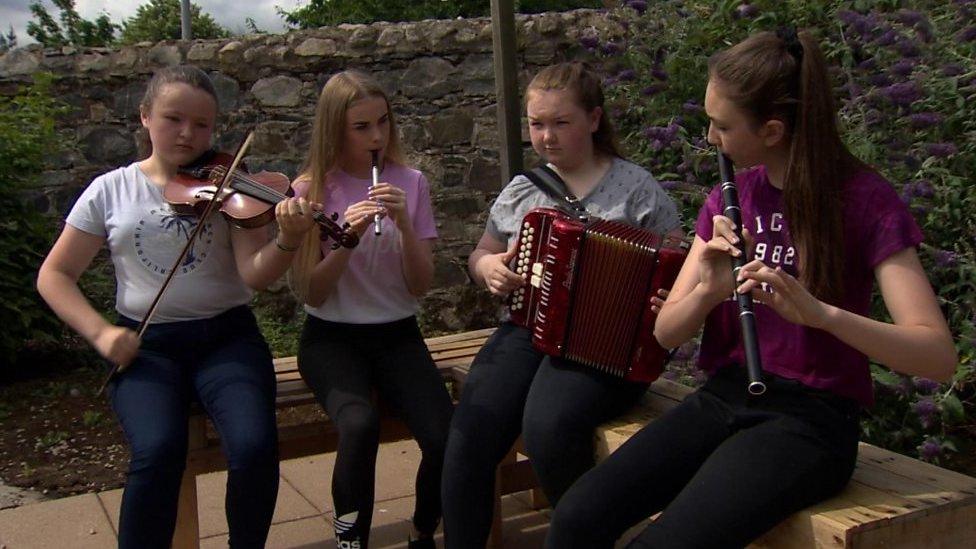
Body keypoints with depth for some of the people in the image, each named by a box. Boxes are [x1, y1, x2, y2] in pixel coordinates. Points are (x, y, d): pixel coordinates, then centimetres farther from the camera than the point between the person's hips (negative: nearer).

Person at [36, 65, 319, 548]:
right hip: (146, 346, 0)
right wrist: (100, 332, -6)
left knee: (254, 448, -26)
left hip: (227, 336, 0)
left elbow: (255, 274, -10)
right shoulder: (111, 190, 5)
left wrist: (288, 241, -31)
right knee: (158, 451, -30)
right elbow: (55, 276, 9)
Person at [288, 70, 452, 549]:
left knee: (445, 437, -24)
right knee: (360, 425, -34)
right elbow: (311, 293, -5)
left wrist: (404, 223, -16)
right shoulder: (311, 190, -1)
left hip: (397, 334, 2)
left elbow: (421, 285, -1)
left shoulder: (410, 183, 4)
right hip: (332, 338, -2)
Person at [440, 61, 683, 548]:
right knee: (471, 426, -24)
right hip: (528, 329, 4)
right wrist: (488, 267, 1)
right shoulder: (519, 192, 14)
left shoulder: (635, 188, 2)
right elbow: (480, 255, 26)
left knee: (549, 425, -32)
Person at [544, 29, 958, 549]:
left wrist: (819, 311, -33)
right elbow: (666, 332, 5)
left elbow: (939, 356, -17)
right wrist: (708, 289, -17)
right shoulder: (728, 199, 8)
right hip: (722, 398, 5)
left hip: (809, 419, -5)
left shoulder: (864, 199, -8)